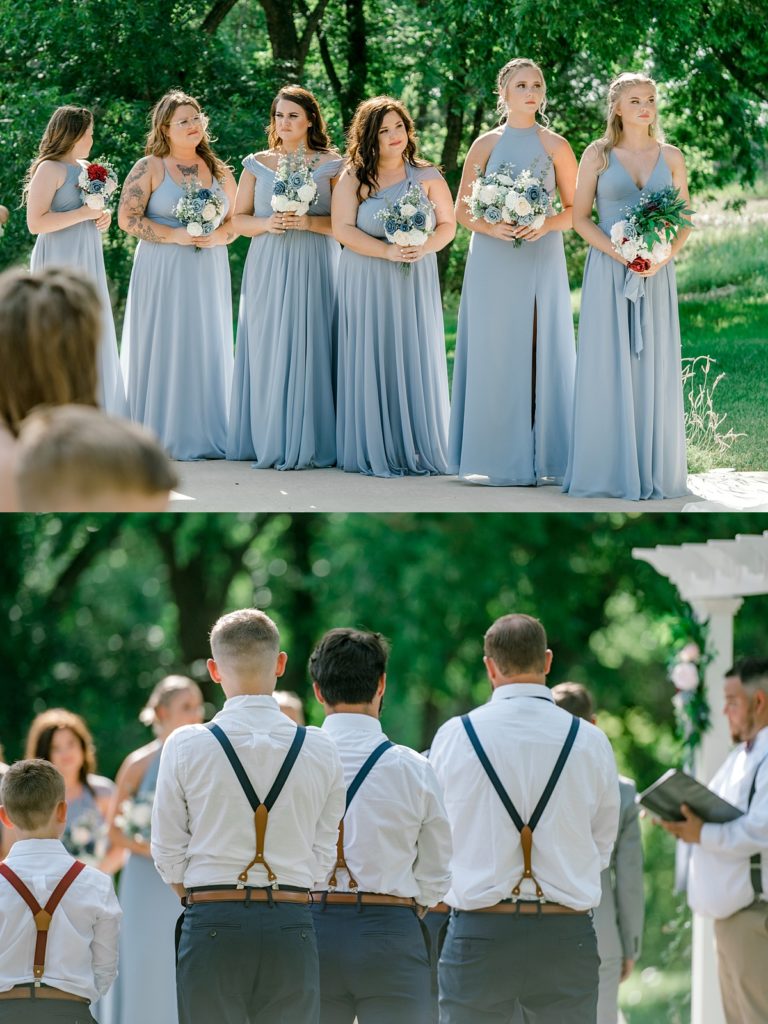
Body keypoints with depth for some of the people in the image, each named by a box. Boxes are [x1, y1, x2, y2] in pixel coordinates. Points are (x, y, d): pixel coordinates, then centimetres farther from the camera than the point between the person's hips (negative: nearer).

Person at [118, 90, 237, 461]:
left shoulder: (218, 171, 12)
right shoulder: (149, 168, -1)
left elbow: (236, 220, 14)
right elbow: (127, 218, -7)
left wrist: (218, 236, -8)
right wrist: (176, 236, -14)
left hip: (208, 274, 4)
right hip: (162, 272, -4)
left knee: (207, 349, 3)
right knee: (163, 349, -6)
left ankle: (204, 435, 7)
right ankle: (163, 435, -2)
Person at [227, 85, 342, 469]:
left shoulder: (330, 165, 6)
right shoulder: (257, 164, 13)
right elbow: (238, 220, 12)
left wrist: (309, 222, -14)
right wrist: (267, 224, -7)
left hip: (313, 268, -2)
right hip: (267, 268, 2)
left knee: (307, 348, -8)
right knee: (266, 349, -2)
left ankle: (304, 445, -7)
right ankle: (265, 442, 1)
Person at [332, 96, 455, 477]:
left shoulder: (427, 177, 7)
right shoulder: (353, 179, 1)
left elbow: (448, 225, 7)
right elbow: (342, 228, -7)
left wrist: (425, 247, -14)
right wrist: (387, 251, -17)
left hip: (415, 283, 2)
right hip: (367, 284, -2)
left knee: (416, 361, 0)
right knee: (373, 363, -3)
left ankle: (417, 448, 6)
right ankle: (375, 450, 1)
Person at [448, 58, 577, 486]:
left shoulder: (556, 146, 6)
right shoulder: (486, 145, 7)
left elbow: (575, 210, 6)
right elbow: (463, 210, 7)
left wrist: (547, 224, -13)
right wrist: (489, 226, -12)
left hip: (542, 262, 0)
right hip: (493, 262, 0)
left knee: (541, 352, -3)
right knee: (495, 353, -2)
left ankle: (541, 456, 1)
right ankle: (498, 457, 2)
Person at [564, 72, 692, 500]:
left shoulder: (671, 157, 8)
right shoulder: (598, 155, 2)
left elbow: (685, 221, 10)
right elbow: (580, 217, 1)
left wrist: (664, 256, -9)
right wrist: (620, 254, -13)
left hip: (656, 275, 2)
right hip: (608, 272, -2)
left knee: (654, 367, 1)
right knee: (608, 366, -4)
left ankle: (654, 469, 8)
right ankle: (608, 470, 0)